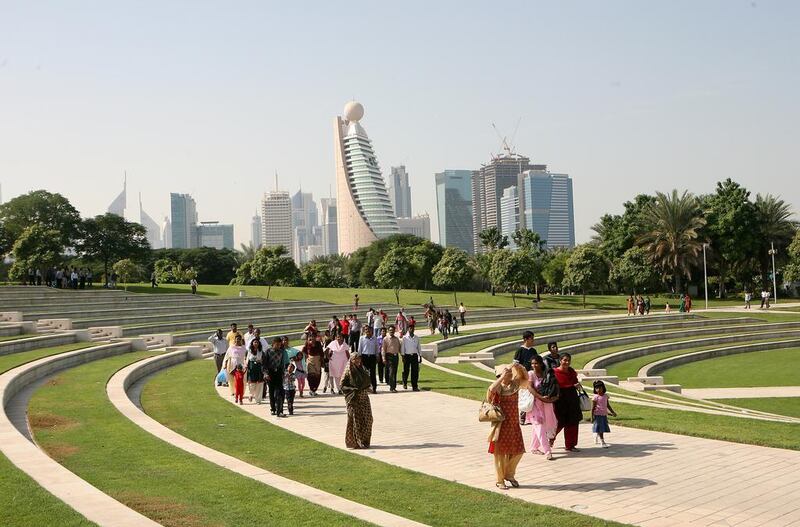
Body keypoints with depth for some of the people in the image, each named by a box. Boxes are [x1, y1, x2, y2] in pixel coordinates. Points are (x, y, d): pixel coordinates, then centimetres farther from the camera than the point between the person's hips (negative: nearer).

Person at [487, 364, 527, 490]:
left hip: (514, 423, 5)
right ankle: (500, 480, 15)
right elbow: (491, 389, -31)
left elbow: (526, 378, 2)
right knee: (500, 452, 3)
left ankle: (509, 475, 30)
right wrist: (502, 377, -26)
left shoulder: (515, 384, 5)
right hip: (501, 424, -5)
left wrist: (519, 367, -12)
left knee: (518, 451, 9)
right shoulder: (498, 386, -10)